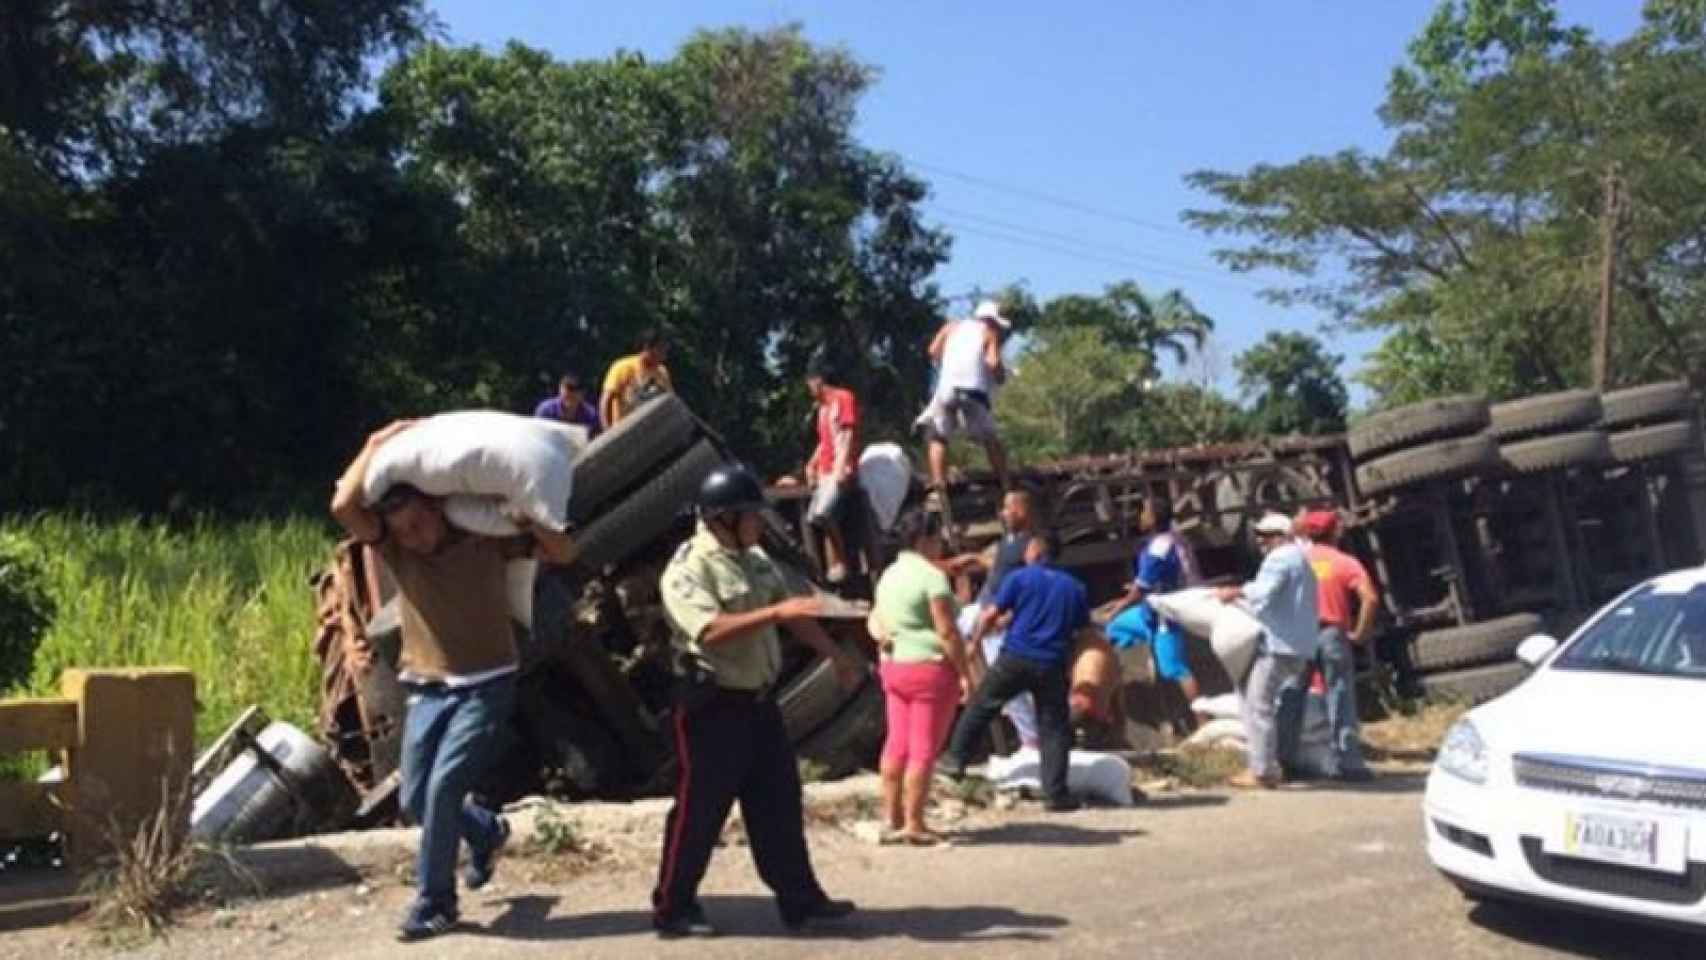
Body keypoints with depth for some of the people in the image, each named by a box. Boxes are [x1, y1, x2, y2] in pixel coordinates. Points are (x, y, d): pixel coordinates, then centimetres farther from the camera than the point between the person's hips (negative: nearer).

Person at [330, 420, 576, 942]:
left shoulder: (486, 536, -8)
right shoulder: (395, 547, -2)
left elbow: (564, 552, -10)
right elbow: (343, 507, -19)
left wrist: (524, 512, -25)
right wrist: (377, 444, -14)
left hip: (486, 685, -4)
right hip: (427, 689, 5)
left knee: (444, 786, -15)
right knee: (415, 799, 9)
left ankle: (434, 901, 3)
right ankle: (487, 832, 38)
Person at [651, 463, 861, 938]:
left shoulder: (756, 559, 10)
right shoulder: (688, 568, -17)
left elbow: (792, 615, 14)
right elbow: (710, 631, -30)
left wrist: (836, 654, 8)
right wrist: (774, 612, -32)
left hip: (758, 700, 8)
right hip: (713, 706, -8)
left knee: (779, 801, 14)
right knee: (699, 810, 1)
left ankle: (799, 896, 25)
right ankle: (672, 908, 15)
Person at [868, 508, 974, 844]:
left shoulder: (889, 574, 12)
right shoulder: (932, 575, -15)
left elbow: (880, 624, 16)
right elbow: (947, 631, -17)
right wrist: (965, 673, -13)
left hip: (893, 666, 8)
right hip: (929, 668, -8)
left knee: (896, 744, 12)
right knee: (923, 750, -2)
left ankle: (893, 816, 19)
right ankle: (913, 824, 1)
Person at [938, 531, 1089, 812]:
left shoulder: (1020, 578, 2)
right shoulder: (1075, 588, 14)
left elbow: (990, 614, -2)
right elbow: (1081, 630, 15)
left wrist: (973, 643, 9)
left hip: (1015, 659, -2)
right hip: (1052, 665, 2)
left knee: (980, 707, 12)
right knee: (1054, 728, 6)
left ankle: (955, 760, 16)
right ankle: (1055, 794, 4)